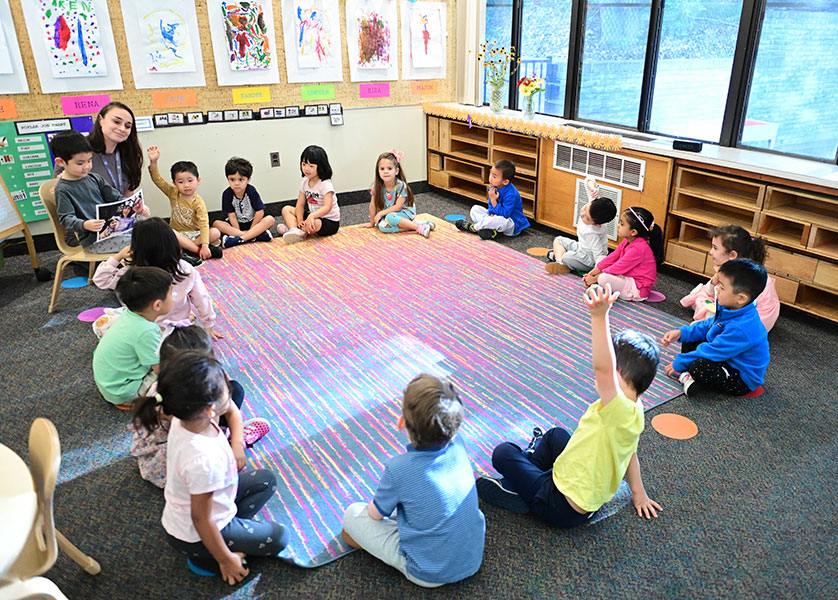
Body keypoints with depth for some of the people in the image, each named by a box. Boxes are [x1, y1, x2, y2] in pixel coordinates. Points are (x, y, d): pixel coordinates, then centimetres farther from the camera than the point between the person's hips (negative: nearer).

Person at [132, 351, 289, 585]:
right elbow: (201, 519, -26)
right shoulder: (204, 460, -42)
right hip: (192, 535, -8)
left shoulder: (183, 420, -20)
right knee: (278, 538, 4)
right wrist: (226, 560, -15)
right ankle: (204, 558, 7)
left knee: (265, 480, 14)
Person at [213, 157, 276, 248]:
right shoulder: (227, 194, -10)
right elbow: (232, 216, -11)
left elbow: (260, 212, -13)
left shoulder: (251, 191, -12)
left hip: (252, 223, -1)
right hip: (237, 224, 1)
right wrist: (238, 231, -19)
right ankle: (257, 235, -37)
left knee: (270, 219, -28)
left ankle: (239, 239, -40)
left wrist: (250, 229, -14)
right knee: (216, 224, -25)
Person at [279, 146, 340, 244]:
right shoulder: (305, 182, 3)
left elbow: (327, 207, -32)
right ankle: (294, 230, -28)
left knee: (314, 224, -41)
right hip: (312, 215, 8)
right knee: (286, 209, 0)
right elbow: (300, 204, 2)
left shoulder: (325, 184, -20)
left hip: (330, 222, -8)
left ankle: (290, 227, -15)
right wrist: (300, 221, -15)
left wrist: (312, 216, -48)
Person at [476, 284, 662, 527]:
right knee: (556, 434, 30)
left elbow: (603, 368, -53)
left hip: (564, 509, -10)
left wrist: (599, 316, -64)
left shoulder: (622, 410, -34)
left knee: (503, 453, -5)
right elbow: (630, 453, 9)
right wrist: (639, 493, 24)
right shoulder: (635, 410, -5)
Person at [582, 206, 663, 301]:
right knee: (601, 258, 8)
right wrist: (591, 274, -1)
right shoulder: (627, 241, 3)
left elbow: (619, 268, -23)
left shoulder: (638, 248, -27)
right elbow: (612, 258, 5)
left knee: (604, 278, -33)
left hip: (637, 289, -10)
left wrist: (594, 279, -14)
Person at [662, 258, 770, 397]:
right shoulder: (731, 308, -6)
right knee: (689, 340, 7)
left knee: (698, 367, -36)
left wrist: (679, 363, -16)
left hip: (743, 380, -10)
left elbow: (712, 352, -28)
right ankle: (686, 373, -9)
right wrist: (681, 332, -4)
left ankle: (688, 376, -6)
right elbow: (708, 325, 9)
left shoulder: (741, 329, -35)